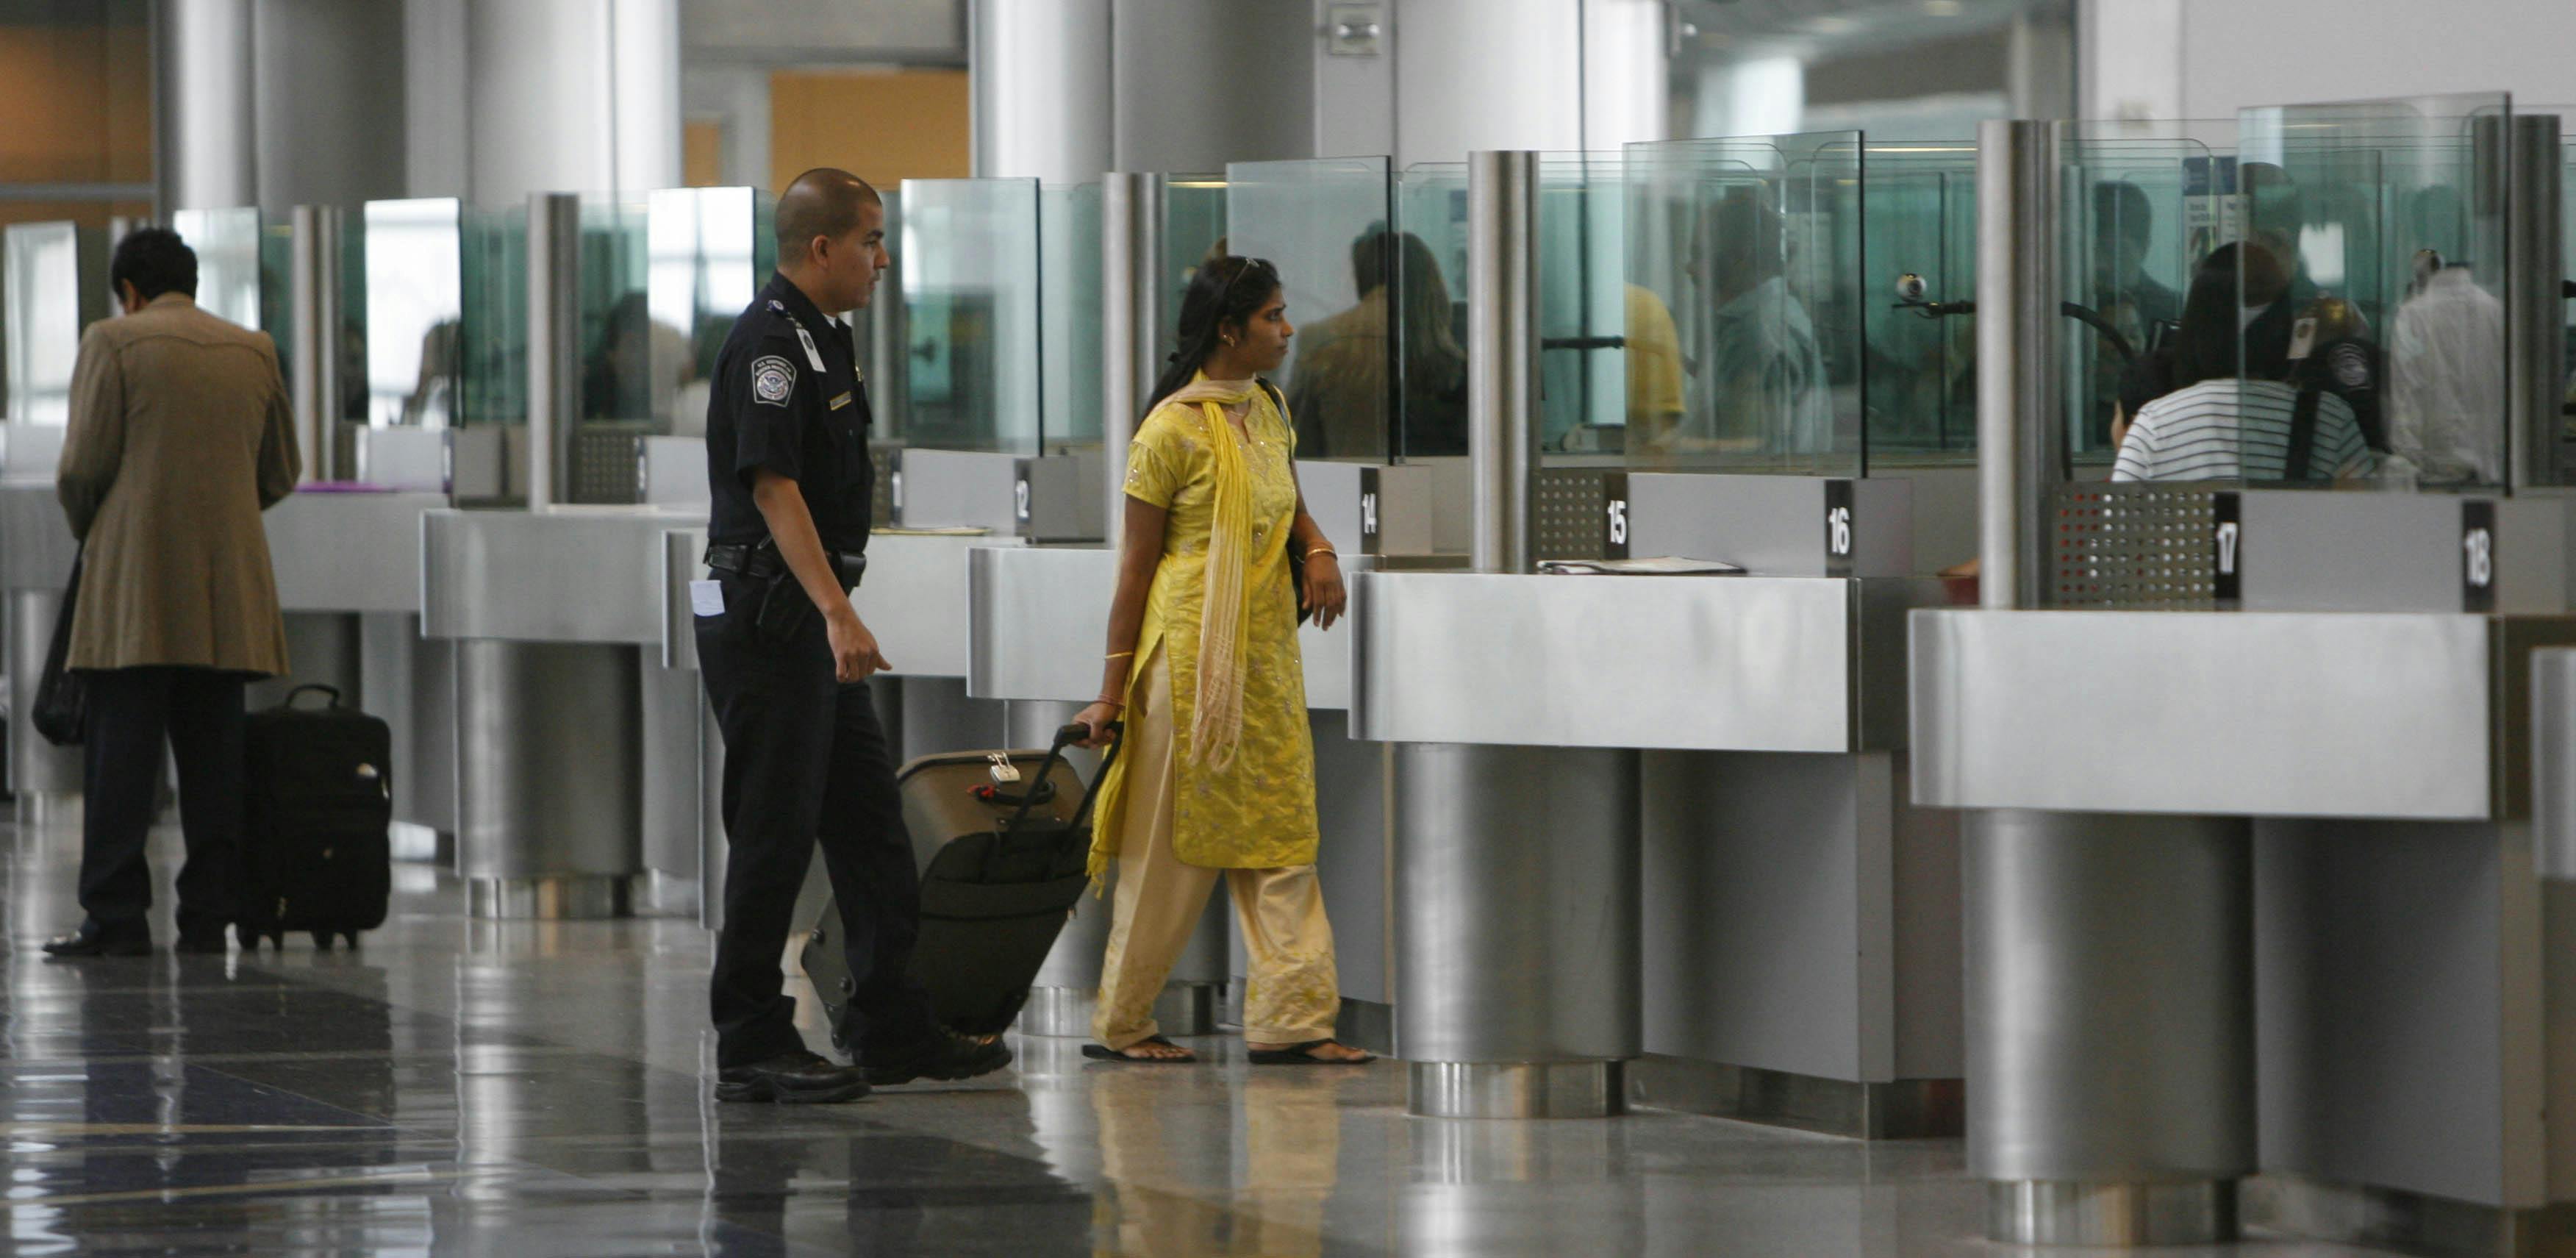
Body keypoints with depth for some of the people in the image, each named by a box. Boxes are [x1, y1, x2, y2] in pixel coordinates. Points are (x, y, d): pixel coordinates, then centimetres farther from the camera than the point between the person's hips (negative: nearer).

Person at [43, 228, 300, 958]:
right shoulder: (254, 352, 11)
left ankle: (115, 917, -6)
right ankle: (208, 916, 4)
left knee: (121, 756, -3)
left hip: (136, 579, -4)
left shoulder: (114, 343, -1)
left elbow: (84, 466, -5)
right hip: (229, 585, 4)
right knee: (214, 754, 6)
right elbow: (281, 473, 16)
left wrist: (87, 533, 14)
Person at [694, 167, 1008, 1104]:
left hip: (811, 625, 10)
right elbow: (773, 488, -24)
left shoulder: (819, 340, 16)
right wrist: (838, 612, -31)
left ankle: (893, 1031, 16)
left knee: (869, 824, 11)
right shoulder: (768, 342, -15)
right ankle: (750, 1048, -1)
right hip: (766, 616, -10)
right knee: (775, 832, -6)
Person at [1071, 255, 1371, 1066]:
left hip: (1267, 652, 7)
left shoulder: (1266, 411, 10)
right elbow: (1136, 564, -9)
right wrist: (1113, 689, -8)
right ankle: (1119, 1023, 10)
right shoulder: (1173, 430, -12)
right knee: (1173, 842, -1)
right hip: (1192, 652, -7)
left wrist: (1319, 549, 4)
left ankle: (1291, 1019, 4)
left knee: (1279, 833, 3)